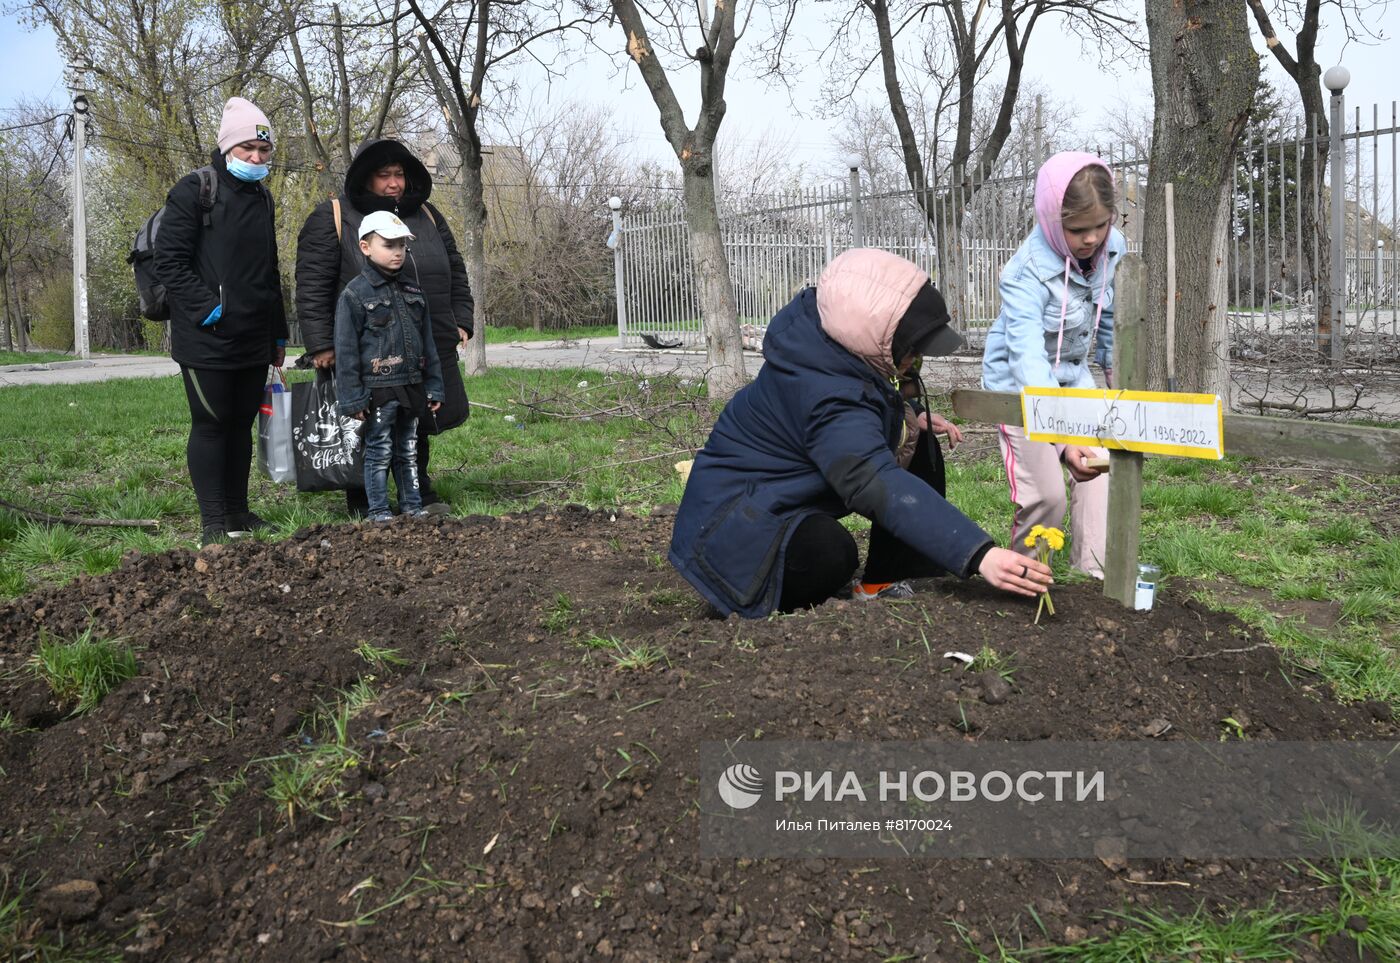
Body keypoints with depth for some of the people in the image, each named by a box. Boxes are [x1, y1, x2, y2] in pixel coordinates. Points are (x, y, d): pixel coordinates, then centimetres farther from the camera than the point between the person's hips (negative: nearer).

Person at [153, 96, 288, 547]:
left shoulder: (261, 198, 16)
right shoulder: (194, 191, -7)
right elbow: (168, 261, -13)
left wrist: (278, 333, 21)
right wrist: (208, 308, -18)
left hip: (254, 340, 7)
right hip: (207, 338, -7)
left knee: (241, 424, 12)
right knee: (210, 424, -2)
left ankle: (238, 513, 21)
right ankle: (214, 523, 5)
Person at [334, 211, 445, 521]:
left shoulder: (413, 292, 11)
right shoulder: (355, 294, -8)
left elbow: (427, 343, 15)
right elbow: (346, 350, -9)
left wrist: (433, 387, 11)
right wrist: (352, 397, -13)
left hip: (411, 387, 6)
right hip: (378, 389, -6)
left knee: (408, 451, 14)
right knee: (379, 452, 2)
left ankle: (412, 505, 23)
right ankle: (379, 510, 11)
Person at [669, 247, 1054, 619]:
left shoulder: (830, 343, -7)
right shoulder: (829, 402, -35)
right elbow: (884, 487, -46)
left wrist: (908, 419, 0)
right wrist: (979, 554, -51)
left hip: (791, 486, 10)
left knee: (918, 446, 4)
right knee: (829, 554, -40)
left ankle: (885, 584, 6)